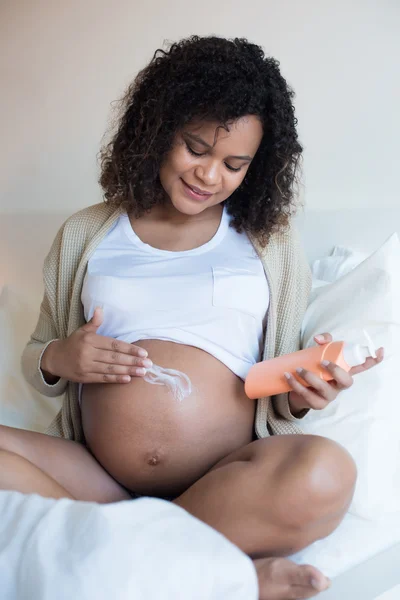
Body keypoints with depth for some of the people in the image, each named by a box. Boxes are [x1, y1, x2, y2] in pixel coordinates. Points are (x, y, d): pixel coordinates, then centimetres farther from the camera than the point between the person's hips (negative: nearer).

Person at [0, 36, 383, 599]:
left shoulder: (273, 246, 12)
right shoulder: (84, 235, 14)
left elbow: (279, 396, 14)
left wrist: (299, 396, -10)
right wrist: (57, 360, -4)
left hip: (226, 483, -1)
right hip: (96, 476, 2)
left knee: (324, 473, -33)